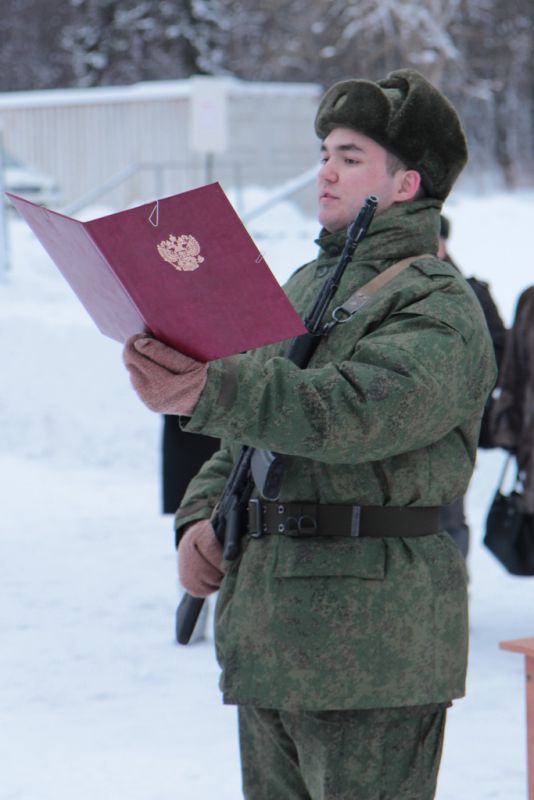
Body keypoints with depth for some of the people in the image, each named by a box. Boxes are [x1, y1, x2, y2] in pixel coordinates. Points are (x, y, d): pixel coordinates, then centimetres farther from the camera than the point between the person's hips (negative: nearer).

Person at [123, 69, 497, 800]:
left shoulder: (441, 308, -8)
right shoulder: (304, 285, 21)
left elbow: (355, 410, -27)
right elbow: (250, 428, 26)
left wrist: (209, 391, -38)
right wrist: (201, 518, 6)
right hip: (269, 638, 9)